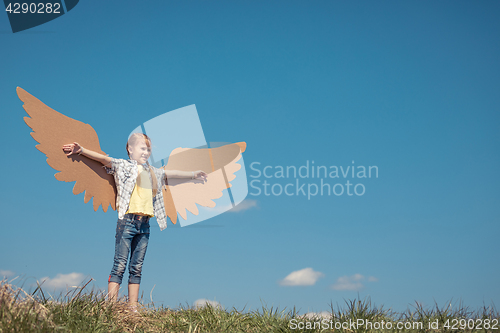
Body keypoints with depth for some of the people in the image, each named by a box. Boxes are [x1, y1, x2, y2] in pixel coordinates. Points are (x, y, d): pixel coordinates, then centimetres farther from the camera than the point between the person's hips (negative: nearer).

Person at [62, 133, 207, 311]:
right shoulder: (124, 165, 5)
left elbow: (171, 173, 35)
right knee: (119, 265, -6)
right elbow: (104, 159, -6)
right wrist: (81, 150, -18)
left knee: (137, 268, 7)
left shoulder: (152, 171, 22)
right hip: (127, 221, -5)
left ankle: (133, 308, 11)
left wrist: (192, 174, 46)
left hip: (144, 224, 6)